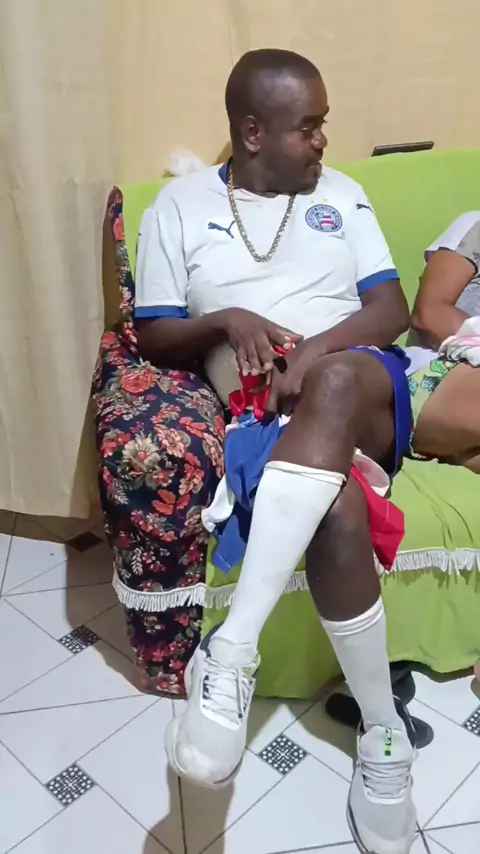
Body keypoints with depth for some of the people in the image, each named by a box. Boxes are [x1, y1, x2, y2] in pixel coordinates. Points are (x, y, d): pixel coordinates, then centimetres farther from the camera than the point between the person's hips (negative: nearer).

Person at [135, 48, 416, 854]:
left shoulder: (340, 193, 18)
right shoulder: (178, 206, 12)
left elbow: (392, 308, 8)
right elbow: (153, 337, 8)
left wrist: (315, 350, -12)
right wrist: (225, 322, -13)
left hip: (366, 388, 2)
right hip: (271, 410, -1)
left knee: (334, 386, -38)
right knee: (338, 511, -35)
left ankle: (231, 650, -40)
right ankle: (385, 731, -17)